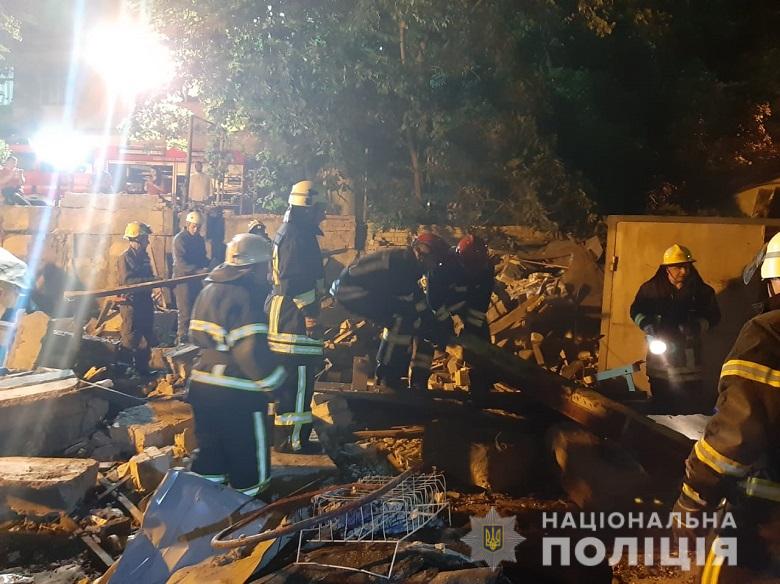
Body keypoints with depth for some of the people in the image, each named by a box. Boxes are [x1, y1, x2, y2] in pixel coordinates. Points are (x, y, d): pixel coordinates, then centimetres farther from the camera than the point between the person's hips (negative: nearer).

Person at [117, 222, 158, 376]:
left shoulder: (143, 256, 11)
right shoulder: (125, 258, -15)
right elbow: (127, 281, -25)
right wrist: (151, 280, -28)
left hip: (144, 302, 9)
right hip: (131, 304, -8)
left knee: (146, 339, 14)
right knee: (130, 340, -3)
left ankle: (143, 369, 24)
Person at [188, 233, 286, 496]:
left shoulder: (209, 289, 10)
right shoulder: (244, 296, -18)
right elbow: (252, 350, -25)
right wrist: (274, 380, -13)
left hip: (202, 386, 9)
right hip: (237, 396, -9)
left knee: (209, 458, 21)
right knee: (249, 464, 6)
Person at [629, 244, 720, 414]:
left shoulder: (702, 291, 2)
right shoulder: (651, 288, 1)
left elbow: (713, 315, 6)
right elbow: (636, 311, 10)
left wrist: (697, 325, -13)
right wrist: (647, 325, -10)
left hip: (689, 360, 0)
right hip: (660, 358, 1)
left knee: (693, 410, -4)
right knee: (661, 408, 11)